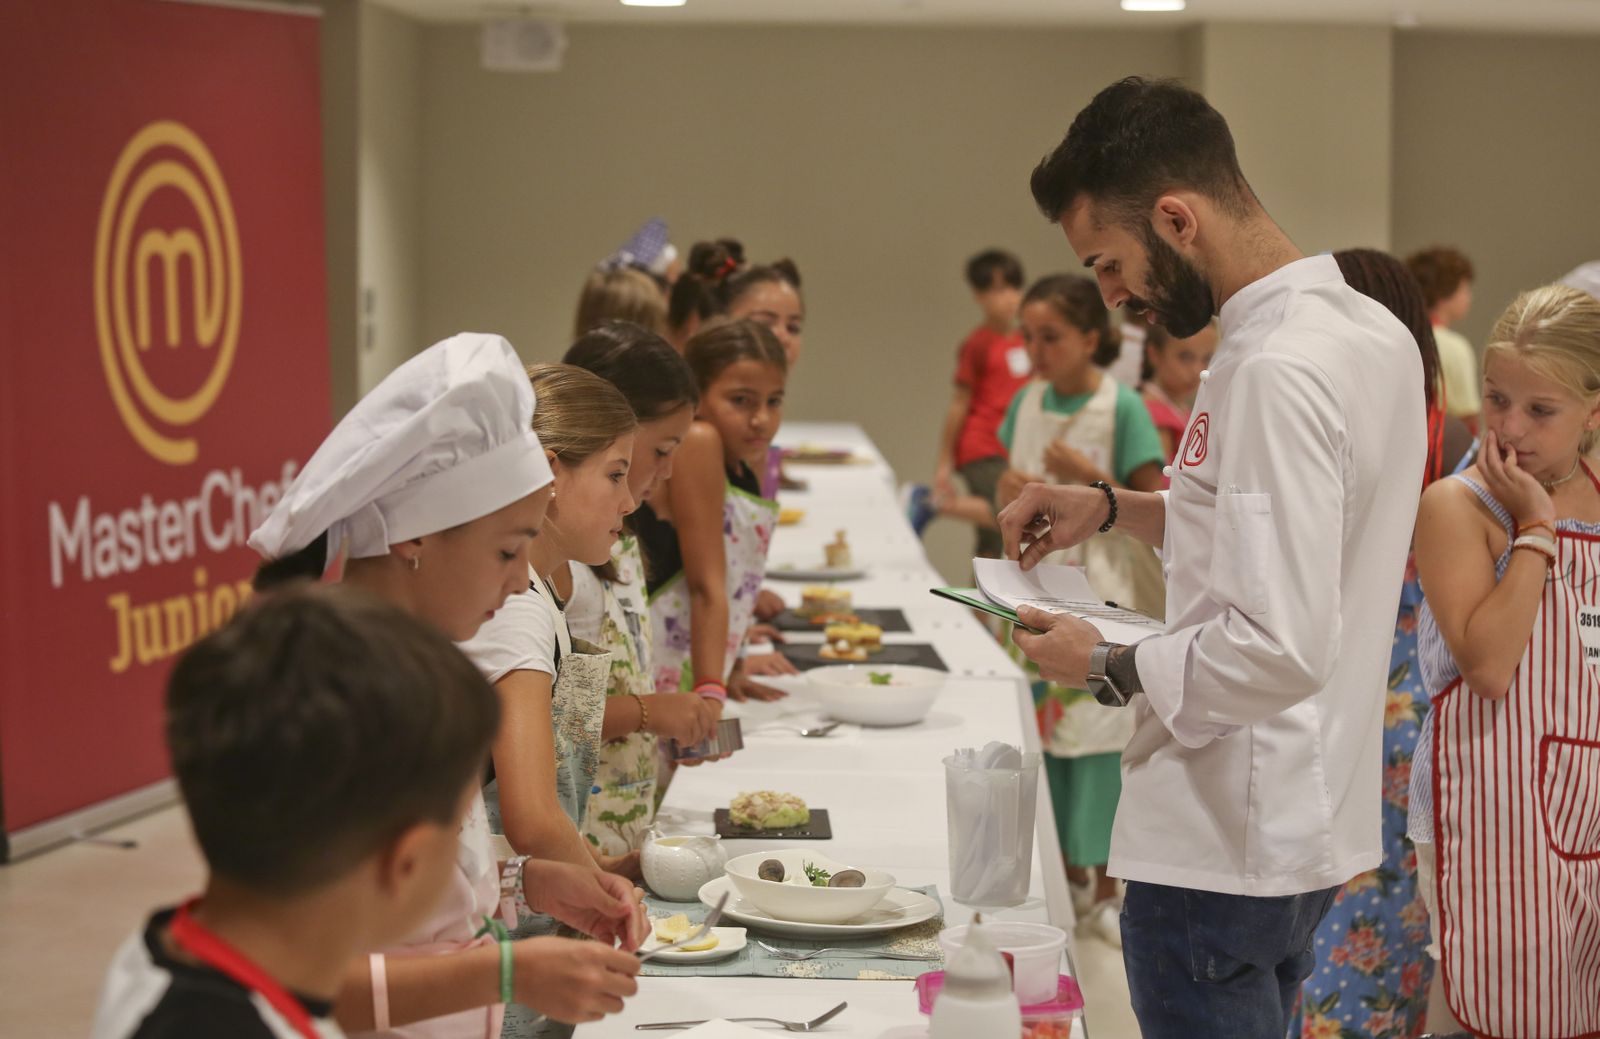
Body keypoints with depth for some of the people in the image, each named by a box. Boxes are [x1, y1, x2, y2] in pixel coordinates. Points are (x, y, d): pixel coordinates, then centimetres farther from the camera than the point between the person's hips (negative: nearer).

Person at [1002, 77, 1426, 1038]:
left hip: (1225, 848, -10)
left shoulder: (1276, 372, -24)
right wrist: (1115, 509, 11)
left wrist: (1106, 668, -14)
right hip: (1310, 825, 10)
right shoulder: (1374, 331, 7)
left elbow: (1280, 649, -28)